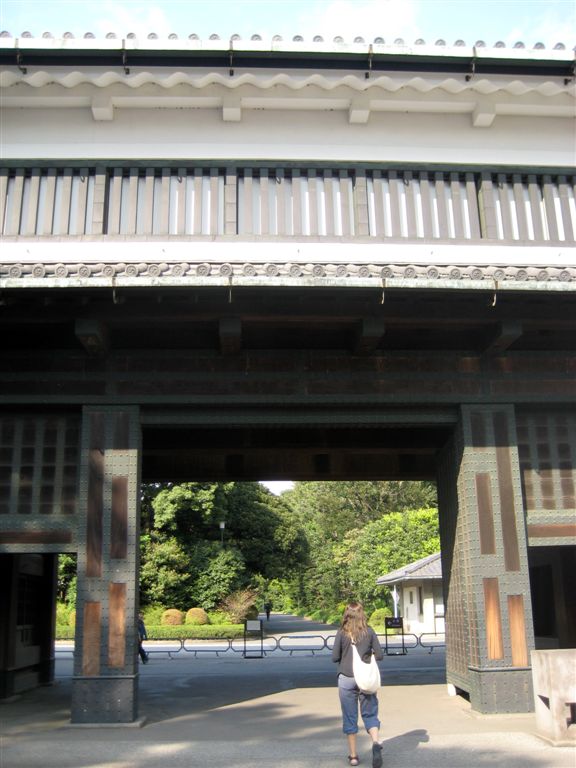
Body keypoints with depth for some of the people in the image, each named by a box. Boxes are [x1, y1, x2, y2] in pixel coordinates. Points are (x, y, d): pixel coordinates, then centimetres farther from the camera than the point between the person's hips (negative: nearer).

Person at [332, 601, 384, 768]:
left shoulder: (342, 633, -7)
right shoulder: (369, 631, -3)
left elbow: (335, 657, -7)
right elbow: (379, 655, -3)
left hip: (346, 679, -1)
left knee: (349, 718, 10)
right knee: (370, 715, 11)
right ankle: (376, 743, -14)